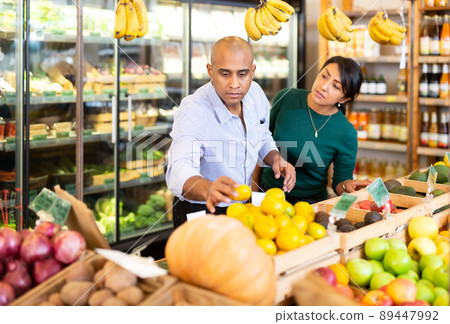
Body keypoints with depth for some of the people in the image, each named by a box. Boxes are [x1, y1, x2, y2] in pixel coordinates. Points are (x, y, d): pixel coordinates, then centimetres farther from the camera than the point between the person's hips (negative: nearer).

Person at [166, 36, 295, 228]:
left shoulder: (255, 92, -3)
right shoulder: (192, 111, -24)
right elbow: (179, 172, -39)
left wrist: (276, 159, -6)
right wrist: (208, 189, -60)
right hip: (199, 212, -6)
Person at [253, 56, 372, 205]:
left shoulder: (346, 133, -13)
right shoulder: (285, 98, -7)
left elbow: (339, 182, -1)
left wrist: (347, 186, -24)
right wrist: (254, 186, 9)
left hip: (310, 203, -2)